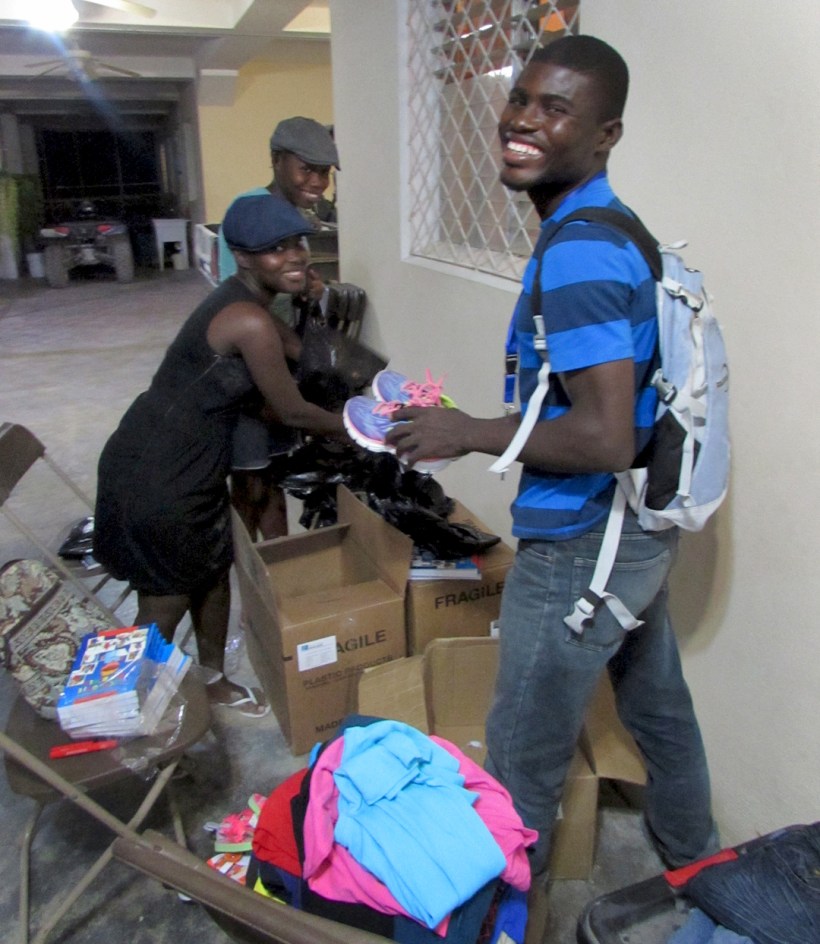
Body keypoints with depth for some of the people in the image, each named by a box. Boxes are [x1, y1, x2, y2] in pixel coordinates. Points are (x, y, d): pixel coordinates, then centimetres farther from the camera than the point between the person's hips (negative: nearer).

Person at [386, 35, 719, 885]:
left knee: (523, 758, 10)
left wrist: (470, 433, -18)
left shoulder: (575, 253, -23)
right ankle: (693, 862, 54)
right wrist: (487, 424, 15)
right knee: (659, 709, 29)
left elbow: (604, 438, -30)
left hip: (580, 549, -10)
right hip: (639, 530, 10)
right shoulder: (617, 230, 7)